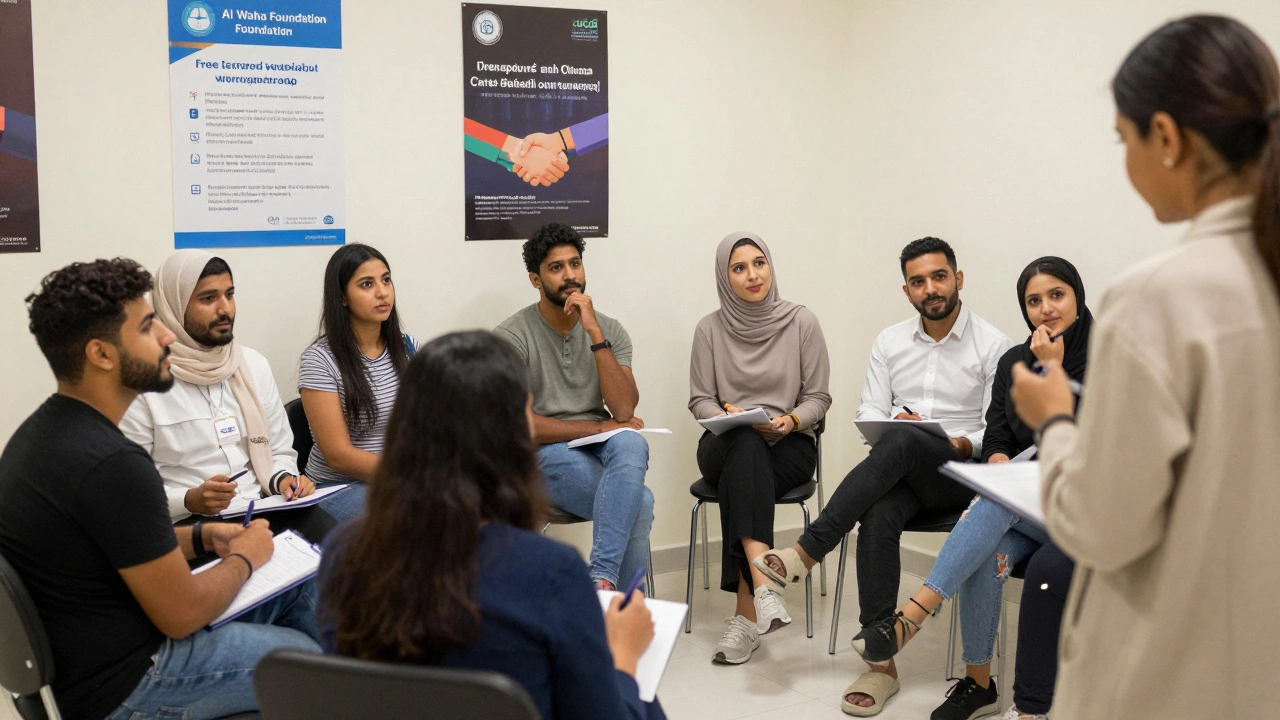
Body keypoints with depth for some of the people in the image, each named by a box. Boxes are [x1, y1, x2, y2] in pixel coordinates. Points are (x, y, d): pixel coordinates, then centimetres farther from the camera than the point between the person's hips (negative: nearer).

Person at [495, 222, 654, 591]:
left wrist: (594, 333, -14)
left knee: (631, 444, -35)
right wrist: (599, 427, -9)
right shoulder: (511, 336, -5)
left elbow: (623, 410, -8)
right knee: (639, 503, -30)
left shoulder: (609, 329, 7)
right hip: (543, 455, -4)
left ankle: (602, 578, -34)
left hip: (600, 450, 4)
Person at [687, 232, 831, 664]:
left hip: (789, 445, -1)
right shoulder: (710, 329, 4)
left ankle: (747, 614, -34)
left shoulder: (801, 323, 1)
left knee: (738, 480, -35)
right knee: (746, 444, -38)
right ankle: (763, 583, -51)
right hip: (726, 445, 1)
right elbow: (699, 401, 7)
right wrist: (727, 415, -14)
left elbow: (818, 397, 3)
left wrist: (791, 420, -16)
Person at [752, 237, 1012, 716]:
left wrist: (966, 445, -23)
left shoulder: (992, 346, 2)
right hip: (900, 472, 3)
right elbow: (868, 414, 10)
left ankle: (808, 551, -32)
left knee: (900, 442, -37)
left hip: (959, 473, -3)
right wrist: (892, 418, -12)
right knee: (878, 519, -33)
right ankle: (881, 663, -29)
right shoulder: (890, 343, 14)